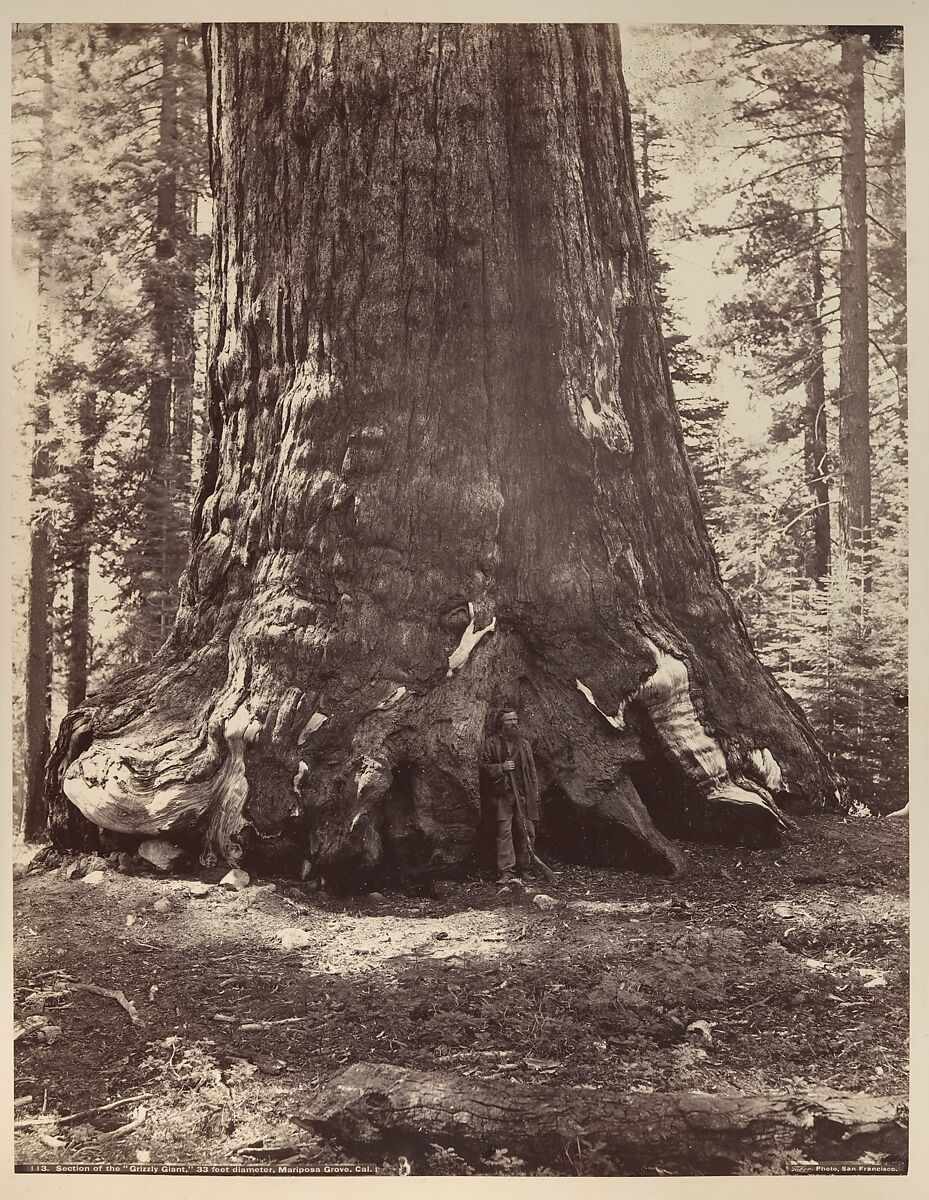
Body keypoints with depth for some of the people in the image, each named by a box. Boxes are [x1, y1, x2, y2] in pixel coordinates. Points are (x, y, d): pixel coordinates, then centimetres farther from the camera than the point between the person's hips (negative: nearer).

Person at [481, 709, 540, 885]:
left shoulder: (524, 743, 15)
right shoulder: (492, 743, 6)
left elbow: (532, 770, 16)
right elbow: (485, 766, 5)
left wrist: (535, 793, 10)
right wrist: (502, 768, -11)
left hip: (524, 795, 3)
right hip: (503, 795, -3)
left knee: (528, 831, 2)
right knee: (504, 832, -9)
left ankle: (524, 869, 15)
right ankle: (506, 871, -7)